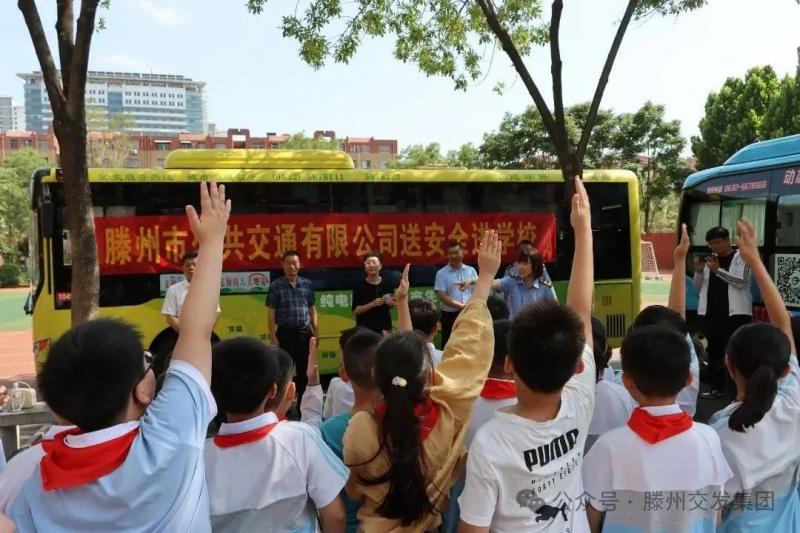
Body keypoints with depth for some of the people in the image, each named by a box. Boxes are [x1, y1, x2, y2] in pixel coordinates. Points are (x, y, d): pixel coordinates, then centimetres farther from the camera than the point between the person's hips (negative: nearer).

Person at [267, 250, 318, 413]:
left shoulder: (307, 284, 6)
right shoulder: (276, 286, -4)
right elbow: (271, 313, -4)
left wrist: (315, 331, 9)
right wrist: (273, 337, -9)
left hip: (305, 333, 3)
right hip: (285, 333, -3)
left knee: (304, 371, 10)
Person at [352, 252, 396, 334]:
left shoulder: (387, 283, -2)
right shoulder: (360, 286, -8)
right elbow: (355, 310, -9)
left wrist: (390, 303, -12)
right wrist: (372, 304, -21)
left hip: (384, 328, 3)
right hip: (365, 328, -2)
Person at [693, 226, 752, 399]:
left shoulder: (741, 257, -1)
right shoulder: (710, 259, 13)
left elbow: (741, 281, -14)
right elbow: (699, 287, 14)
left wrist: (717, 269, -20)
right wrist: (699, 271, -4)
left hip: (735, 312, -5)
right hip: (713, 312, 5)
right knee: (714, 350, 8)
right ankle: (717, 386, 16)